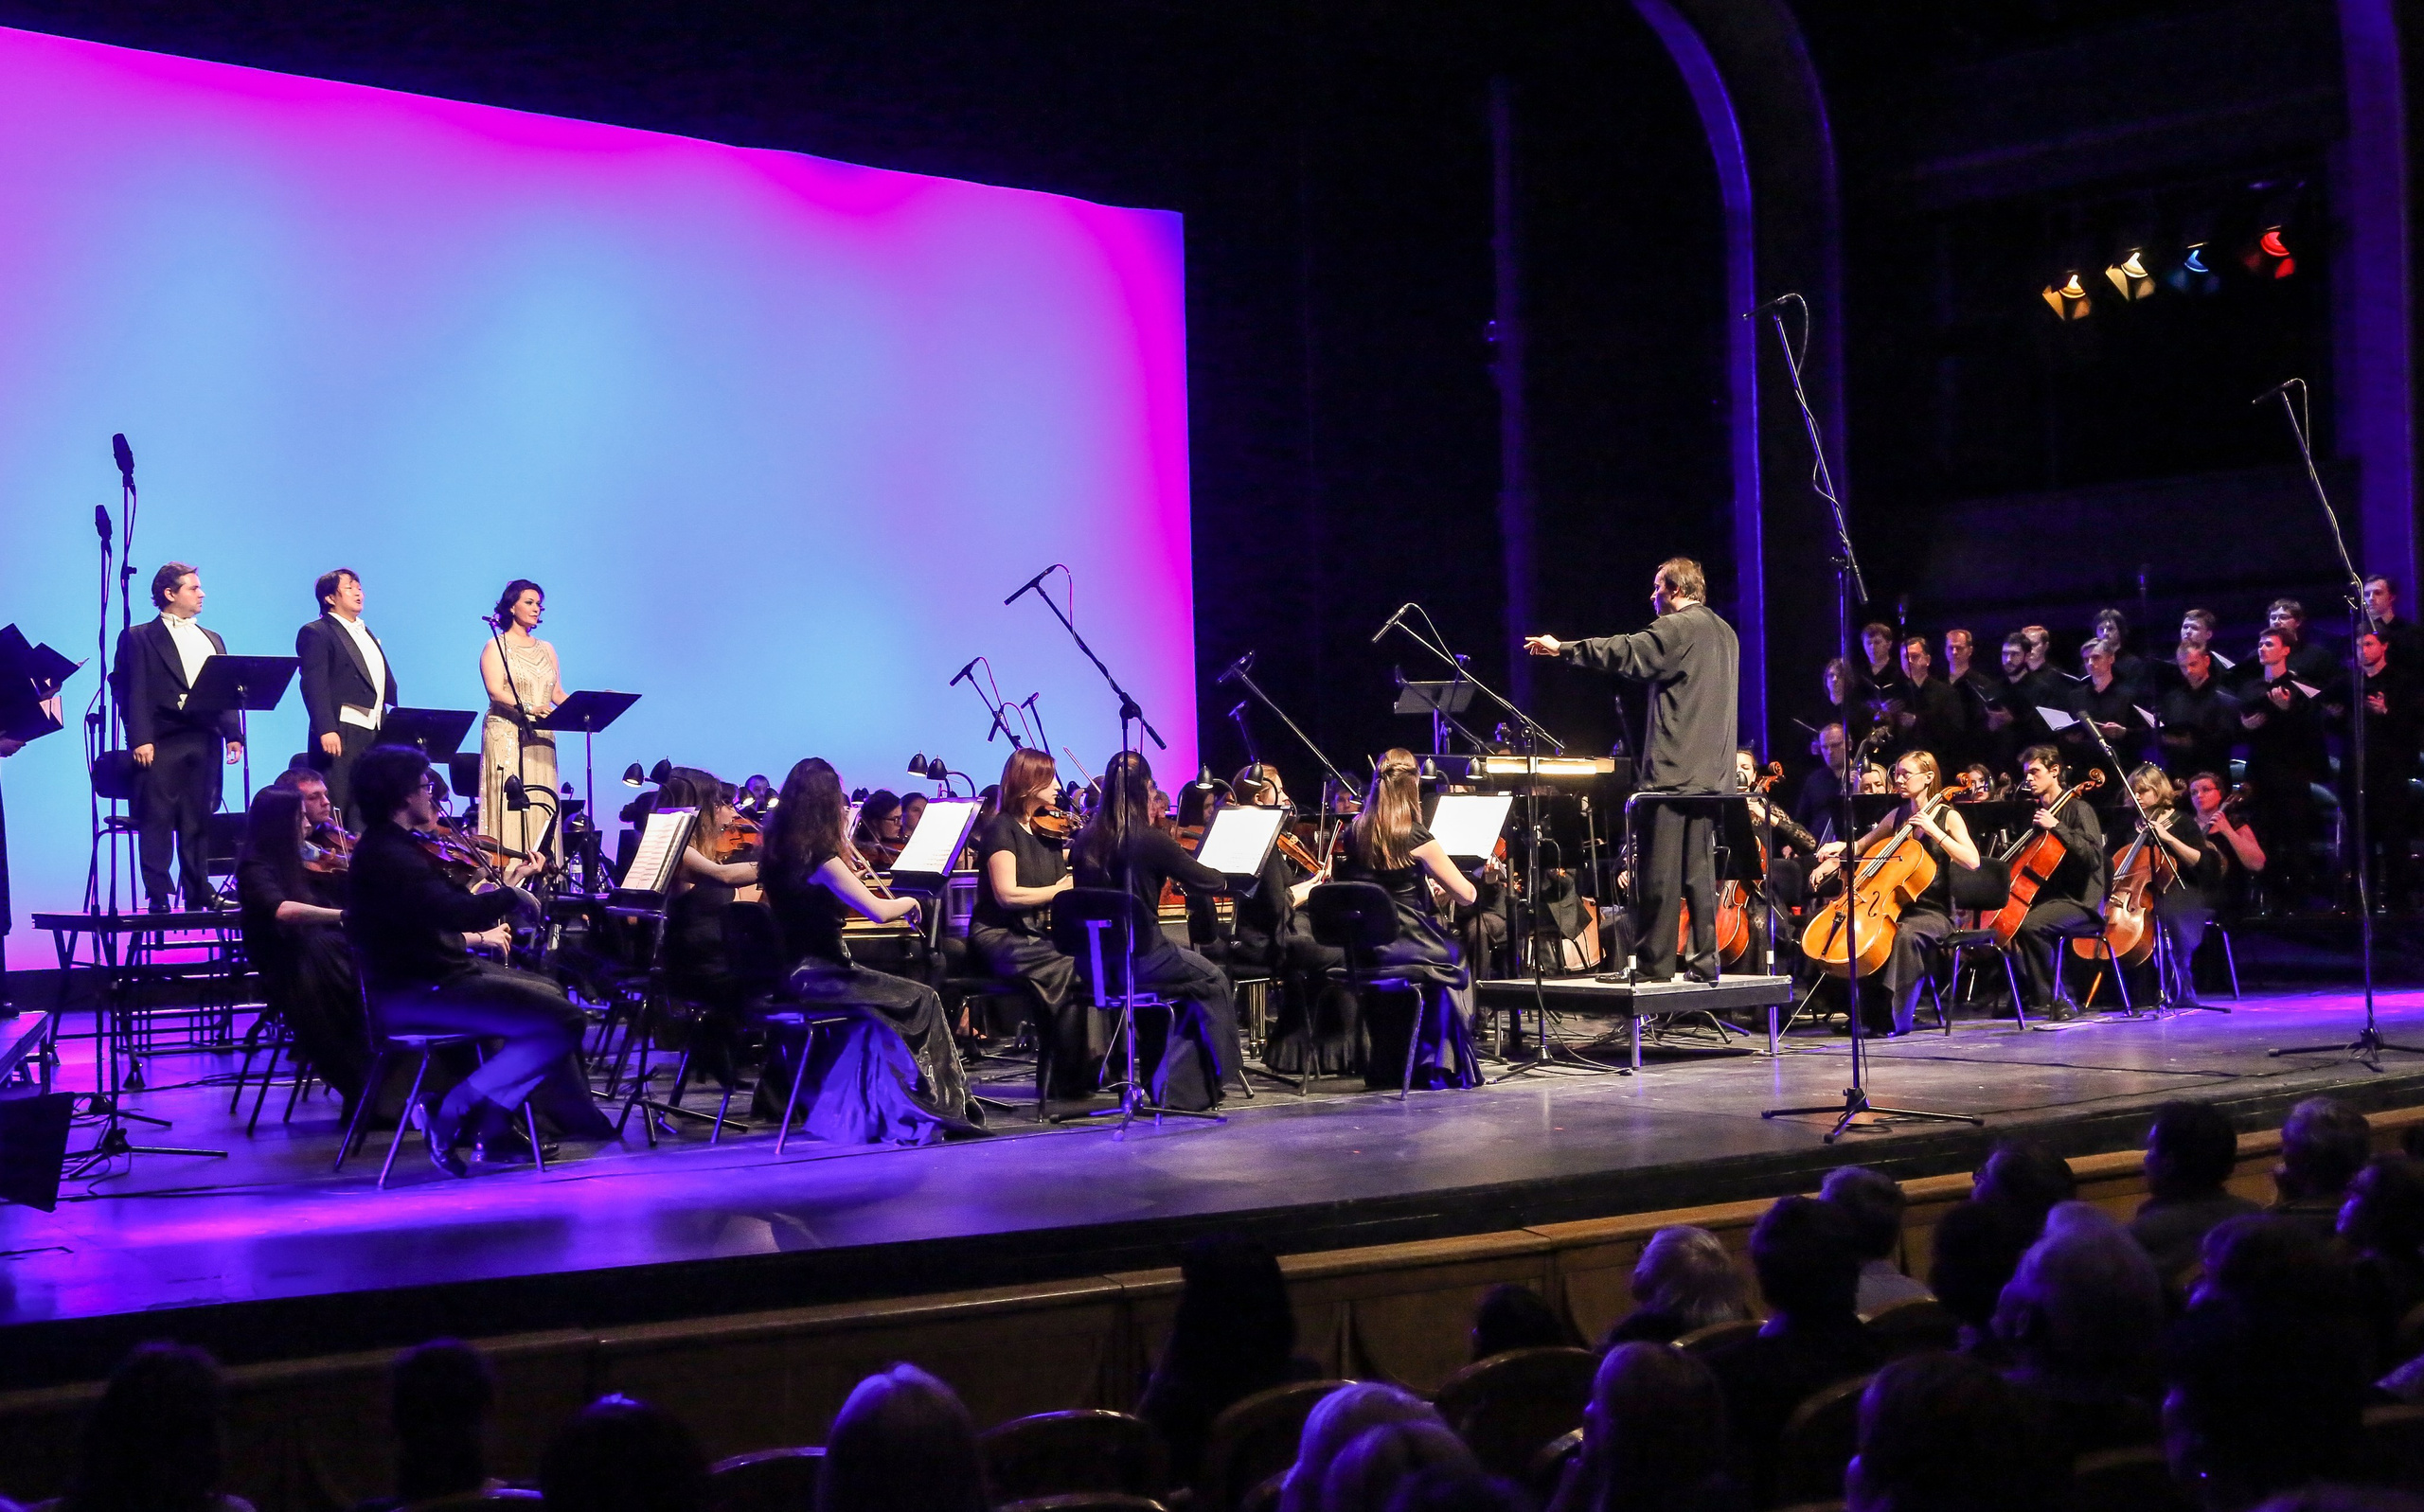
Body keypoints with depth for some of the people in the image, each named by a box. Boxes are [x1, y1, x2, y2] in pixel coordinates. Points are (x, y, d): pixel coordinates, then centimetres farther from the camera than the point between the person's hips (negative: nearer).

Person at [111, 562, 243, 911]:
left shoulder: (212, 640, 21)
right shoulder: (138, 637, 4)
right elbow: (131, 691, -4)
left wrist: (233, 734, 3)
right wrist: (140, 739, -14)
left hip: (204, 740, 5)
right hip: (162, 742, -5)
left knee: (198, 820, 7)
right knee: (157, 820, -5)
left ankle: (198, 889, 13)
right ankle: (158, 894, -4)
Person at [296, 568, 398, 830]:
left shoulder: (366, 634, 22)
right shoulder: (316, 633, -4)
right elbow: (314, 685, -13)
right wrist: (325, 730, -23)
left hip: (374, 734, 8)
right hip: (340, 737, -8)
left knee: (364, 813, 7)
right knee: (334, 809, -8)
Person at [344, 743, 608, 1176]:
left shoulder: (391, 847, 12)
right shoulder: (387, 856, -22)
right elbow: (456, 912, -33)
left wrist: (502, 888, 15)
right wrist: (511, 896, -17)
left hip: (432, 974, 11)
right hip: (415, 995, -11)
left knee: (549, 993, 26)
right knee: (563, 1022, -17)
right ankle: (455, 1111, -9)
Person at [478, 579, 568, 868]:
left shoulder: (546, 649, 18)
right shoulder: (496, 646, 0)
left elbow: (558, 693, 14)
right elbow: (495, 692, -14)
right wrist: (529, 708, -29)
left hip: (541, 739, 6)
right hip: (506, 735, -6)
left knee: (541, 809, 0)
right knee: (509, 804, -11)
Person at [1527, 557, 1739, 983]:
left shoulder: (1676, 628, -10)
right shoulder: (1723, 632, 17)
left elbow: (1625, 653, -14)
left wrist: (1562, 648, -6)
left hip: (1674, 772, -8)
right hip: (1711, 773, 9)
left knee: (1659, 872, -5)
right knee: (1700, 872, 10)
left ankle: (1654, 964, -4)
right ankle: (1705, 961, 8)